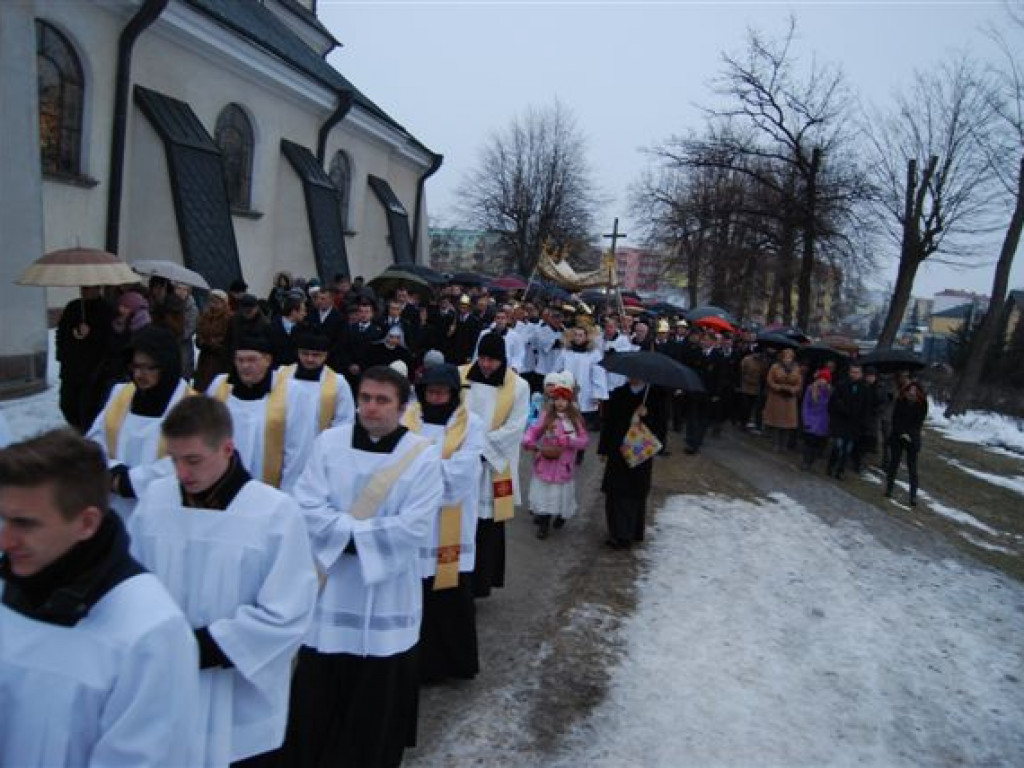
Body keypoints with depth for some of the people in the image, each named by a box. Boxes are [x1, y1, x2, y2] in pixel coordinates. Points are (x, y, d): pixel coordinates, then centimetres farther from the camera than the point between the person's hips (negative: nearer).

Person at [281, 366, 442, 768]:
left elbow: (414, 528, -15)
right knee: (317, 696, 11)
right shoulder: (329, 442, -3)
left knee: (376, 701, 12)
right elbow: (306, 507, -10)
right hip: (329, 591, 1)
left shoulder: (424, 455, -9)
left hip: (387, 596, -1)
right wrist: (364, 531, -18)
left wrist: (346, 531, -14)